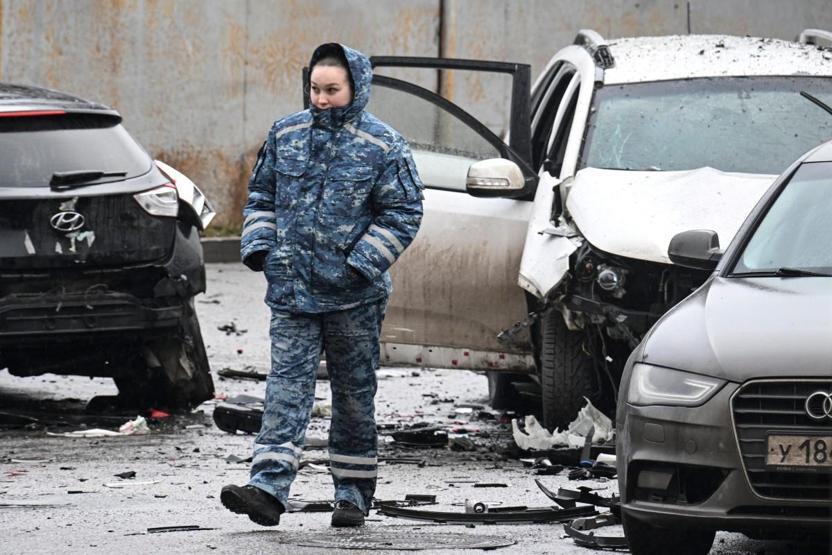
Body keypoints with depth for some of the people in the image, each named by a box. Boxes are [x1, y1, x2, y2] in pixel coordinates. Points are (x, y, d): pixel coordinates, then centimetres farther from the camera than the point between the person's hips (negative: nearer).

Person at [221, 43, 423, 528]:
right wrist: (260, 247, 3)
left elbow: (402, 214, -4)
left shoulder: (383, 147, -4)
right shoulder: (286, 135, 8)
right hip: (292, 289, 3)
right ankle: (270, 488, -18)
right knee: (287, 386, -8)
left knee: (354, 393, 8)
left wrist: (362, 265, -13)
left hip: (354, 296, -3)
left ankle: (354, 493, 18)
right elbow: (261, 196, 18)